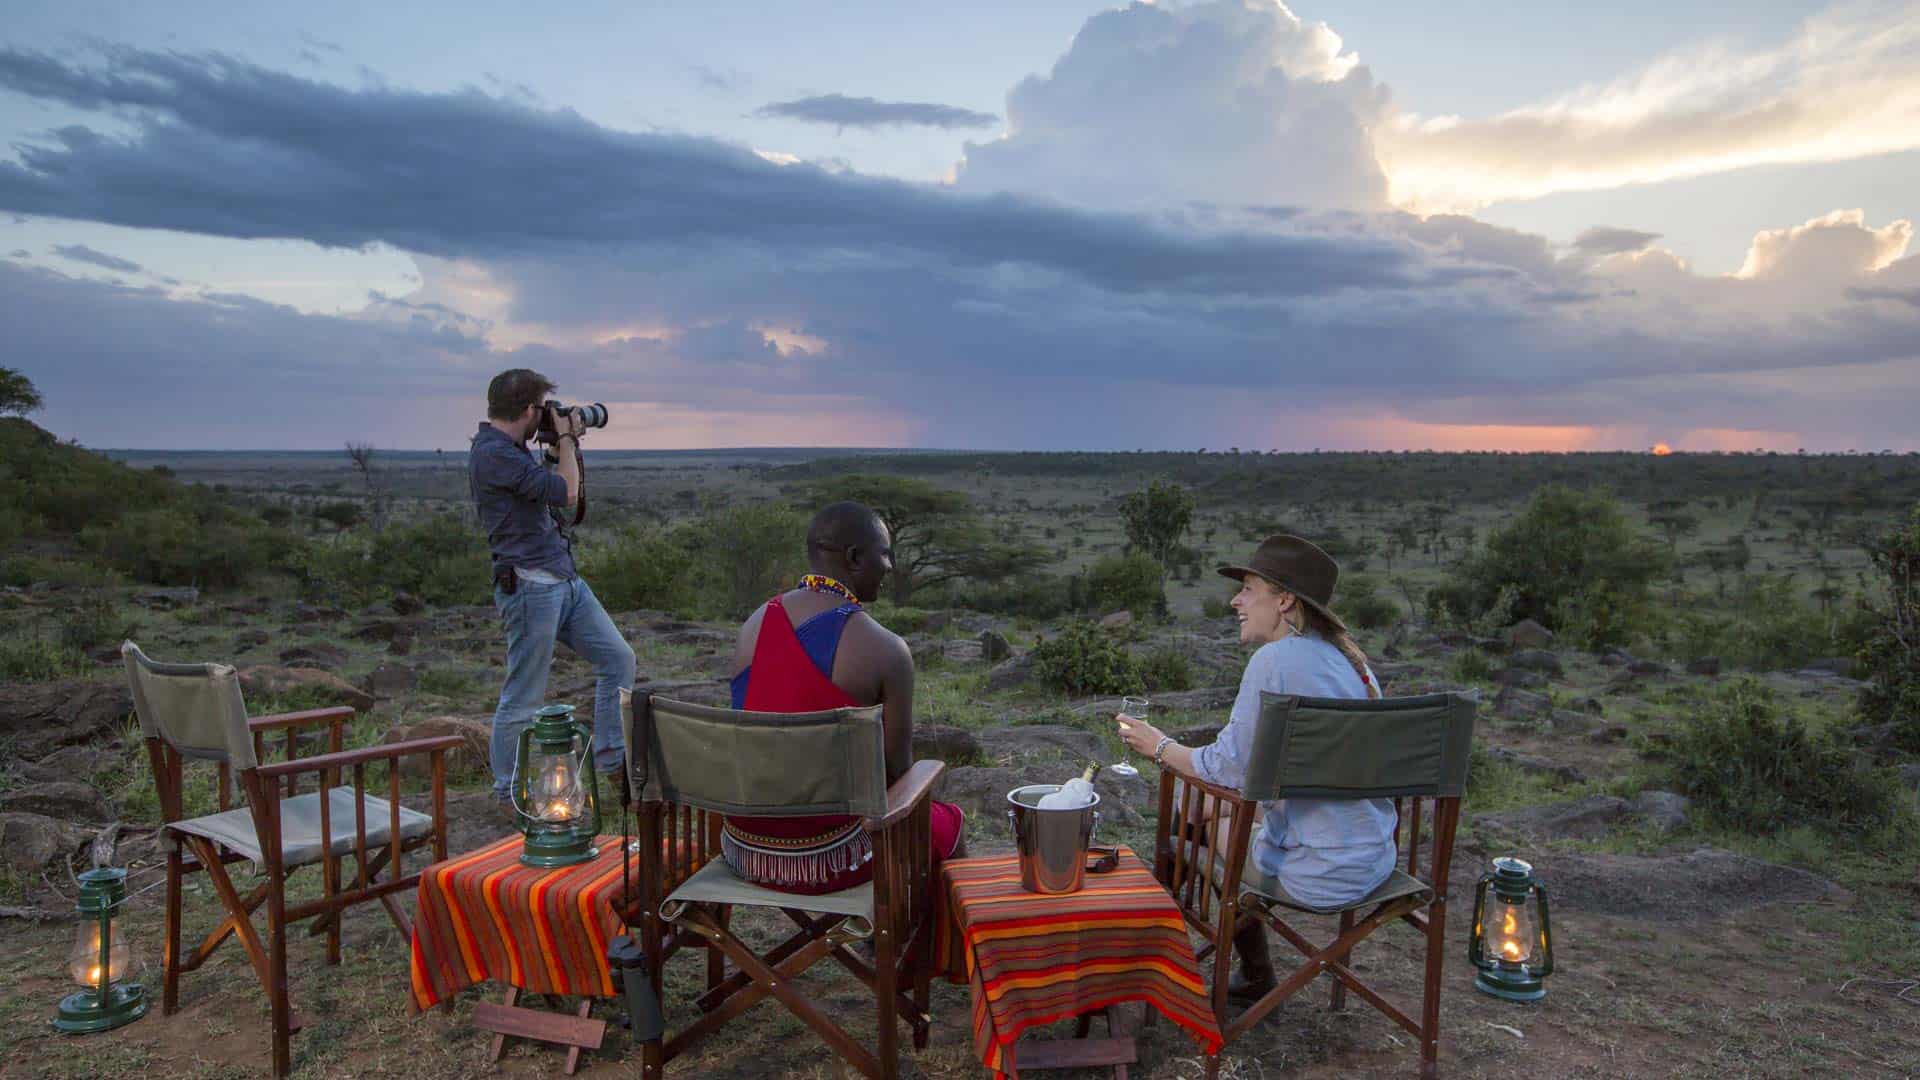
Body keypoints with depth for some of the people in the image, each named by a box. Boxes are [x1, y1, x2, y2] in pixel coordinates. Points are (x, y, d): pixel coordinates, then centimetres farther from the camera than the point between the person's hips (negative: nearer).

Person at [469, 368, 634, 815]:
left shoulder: (513, 450, 15)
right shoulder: (491, 454, -16)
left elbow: (552, 489, 27)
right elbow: (566, 493, -21)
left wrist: (567, 444, 16)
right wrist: (565, 439, -6)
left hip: (565, 581, 10)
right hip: (530, 587, -10)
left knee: (618, 659, 10)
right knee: (523, 699, 1)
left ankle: (610, 756, 19)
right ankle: (508, 792, 16)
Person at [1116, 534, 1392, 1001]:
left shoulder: (1275, 660, -19)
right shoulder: (1348, 658, 8)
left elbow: (1229, 766, -15)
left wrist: (1160, 747, 1)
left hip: (1317, 873, -8)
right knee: (1221, 804, 23)